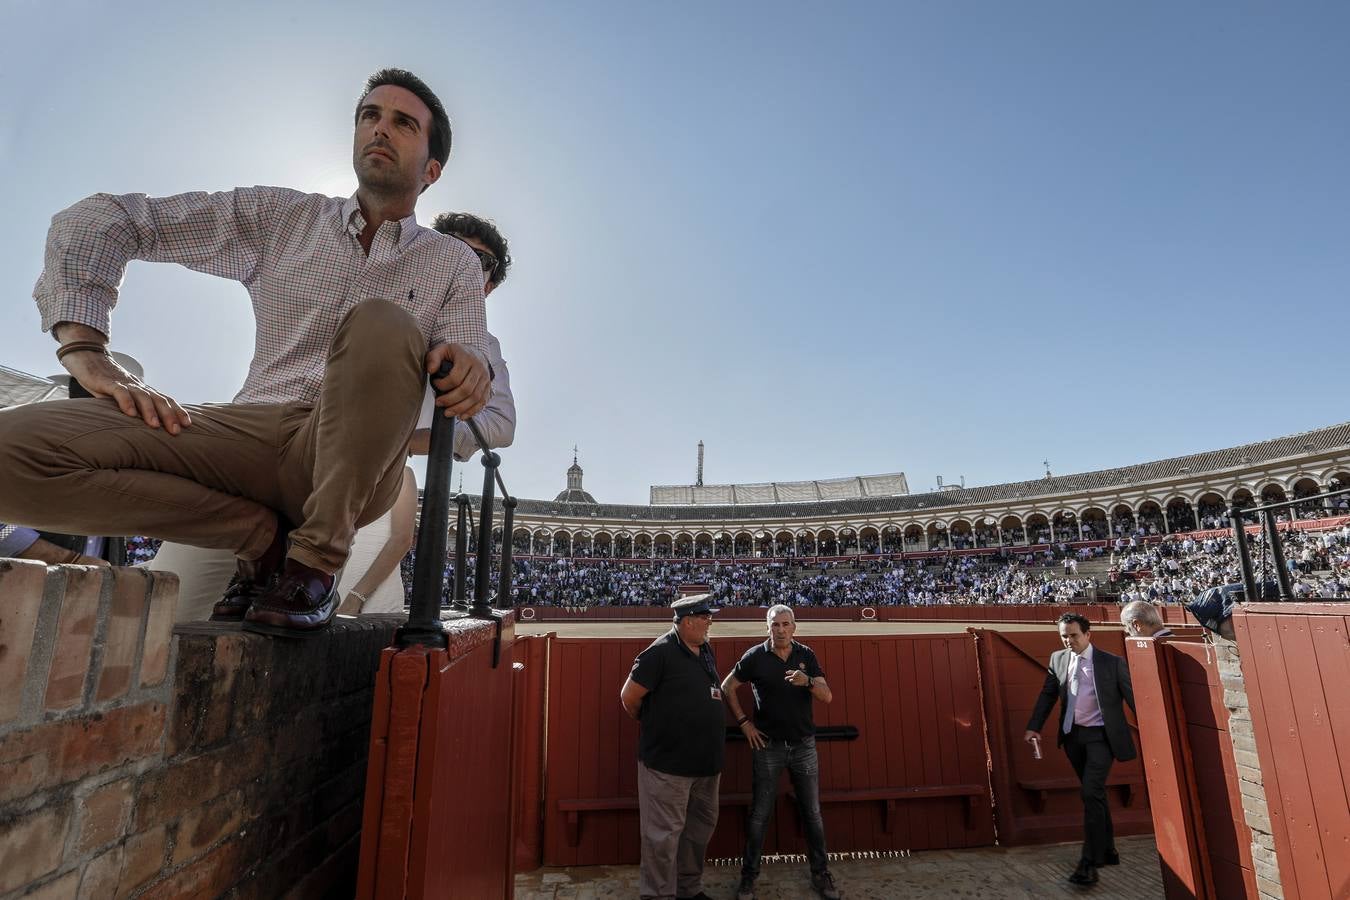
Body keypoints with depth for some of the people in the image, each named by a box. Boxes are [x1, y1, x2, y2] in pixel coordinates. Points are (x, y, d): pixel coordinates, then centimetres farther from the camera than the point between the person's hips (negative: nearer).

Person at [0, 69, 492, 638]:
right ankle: (265, 535, -4)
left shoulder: (454, 264, 10)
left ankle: (316, 560, -19)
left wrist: (469, 367, -26)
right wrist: (86, 351, -3)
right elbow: (101, 219, 13)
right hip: (252, 434, 2)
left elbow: (461, 387, 0)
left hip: (352, 466, -2)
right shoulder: (281, 216, 14)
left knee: (382, 323, -32)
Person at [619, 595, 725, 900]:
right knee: (665, 832, 3)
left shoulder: (706, 650, 6)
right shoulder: (660, 652, -18)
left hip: (706, 761, 8)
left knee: (701, 826, 20)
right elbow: (629, 697, -14)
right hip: (668, 761, -8)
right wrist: (652, 726, 3)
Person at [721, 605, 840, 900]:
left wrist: (807, 682, -27)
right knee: (759, 814, 5)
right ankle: (748, 876, 20)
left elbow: (827, 696, -6)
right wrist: (744, 723, -4)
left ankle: (821, 874, 28)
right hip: (768, 746, -2)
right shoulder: (755, 656, -8)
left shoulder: (806, 655, -2)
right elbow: (727, 688, 1)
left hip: (804, 745, 2)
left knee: (812, 812, 11)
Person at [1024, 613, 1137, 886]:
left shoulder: (1112, 662, -8)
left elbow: (1132, 697, -5)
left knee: (1091, 794, -12)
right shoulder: (1057, 659, 3)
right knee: (1095, 795, 17)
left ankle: (1089, 863, -4)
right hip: (1073, 735, 5)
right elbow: (1047, 695, 6)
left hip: (1101, 736, -4)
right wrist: (1034, 727, -3)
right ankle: (1107, 851, 32)